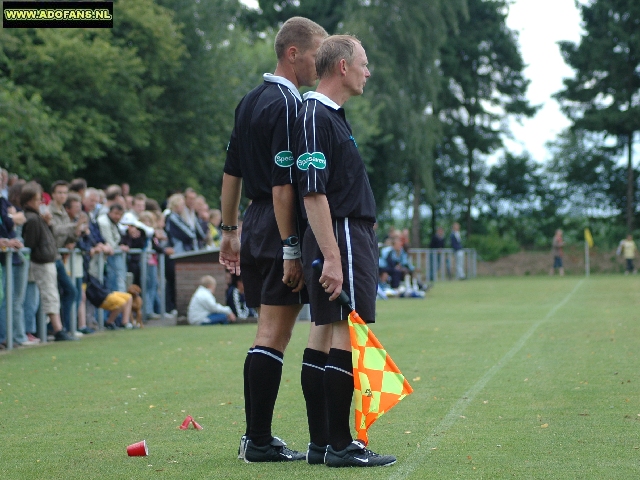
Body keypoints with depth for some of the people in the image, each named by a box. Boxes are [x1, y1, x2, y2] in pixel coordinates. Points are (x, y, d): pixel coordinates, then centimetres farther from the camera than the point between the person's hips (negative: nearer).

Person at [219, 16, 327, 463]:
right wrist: (291, 251, -20)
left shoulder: (250, 101, 14)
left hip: (254, 227, 9)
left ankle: (256, 436, 17)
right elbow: (282, 186, -20)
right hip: (280, 230, -9)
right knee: (274, 336, -5)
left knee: (269, 332, 14)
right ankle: (259, 441, -2)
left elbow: (231, 172, 18)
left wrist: (230, 231, 23)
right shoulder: (287, 105, -15)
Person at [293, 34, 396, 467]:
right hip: (341, 238, -10)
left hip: (356, 237, 10)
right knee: (345, 337, -10)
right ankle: (339, 446, -8)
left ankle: (330, 441, 13)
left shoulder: (334, 115, 19)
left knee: (333, 336, 10)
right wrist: (331, 257, -23)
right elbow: (313, 193, -19)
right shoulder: (315, 117, -13)